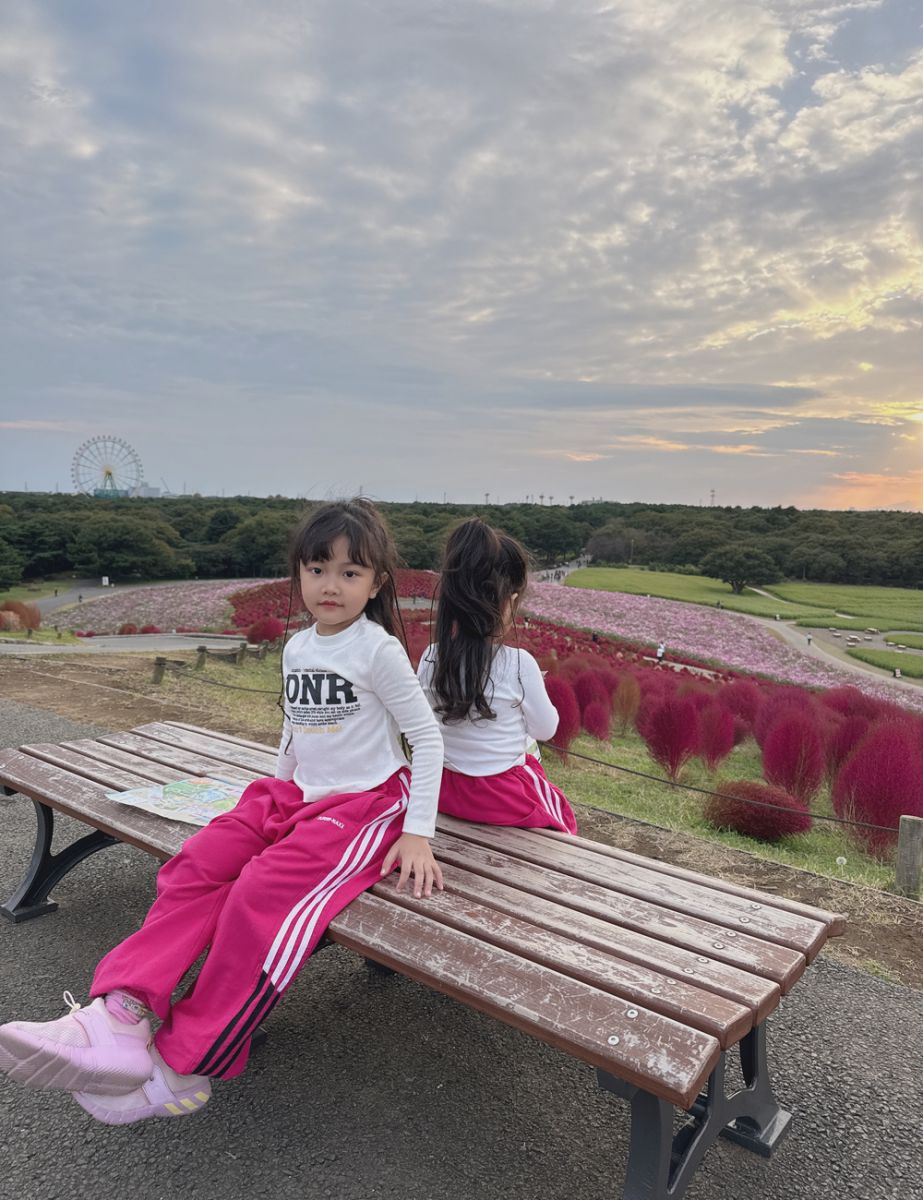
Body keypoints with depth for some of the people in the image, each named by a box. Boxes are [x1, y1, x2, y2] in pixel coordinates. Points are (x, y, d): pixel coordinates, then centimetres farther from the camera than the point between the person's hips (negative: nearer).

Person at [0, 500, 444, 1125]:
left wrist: (418, 833, -15)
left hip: (366, 804, -7)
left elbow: (428, 735, -11)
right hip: (299, 796, 7)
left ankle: (183, 1067, -15)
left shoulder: (379, 649, -12)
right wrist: (278, 793, 16)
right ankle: (122, 1013, -20)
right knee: (197, 865, -15)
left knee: (262, 895, -26)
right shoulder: (297, 648, 9)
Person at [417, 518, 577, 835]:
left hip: (445, 788, 4)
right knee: (560, 808, 26)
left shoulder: (430, 659, -11)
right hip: (504, 797, -4)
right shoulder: (519, 664, -22)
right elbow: (545, 729, -7)